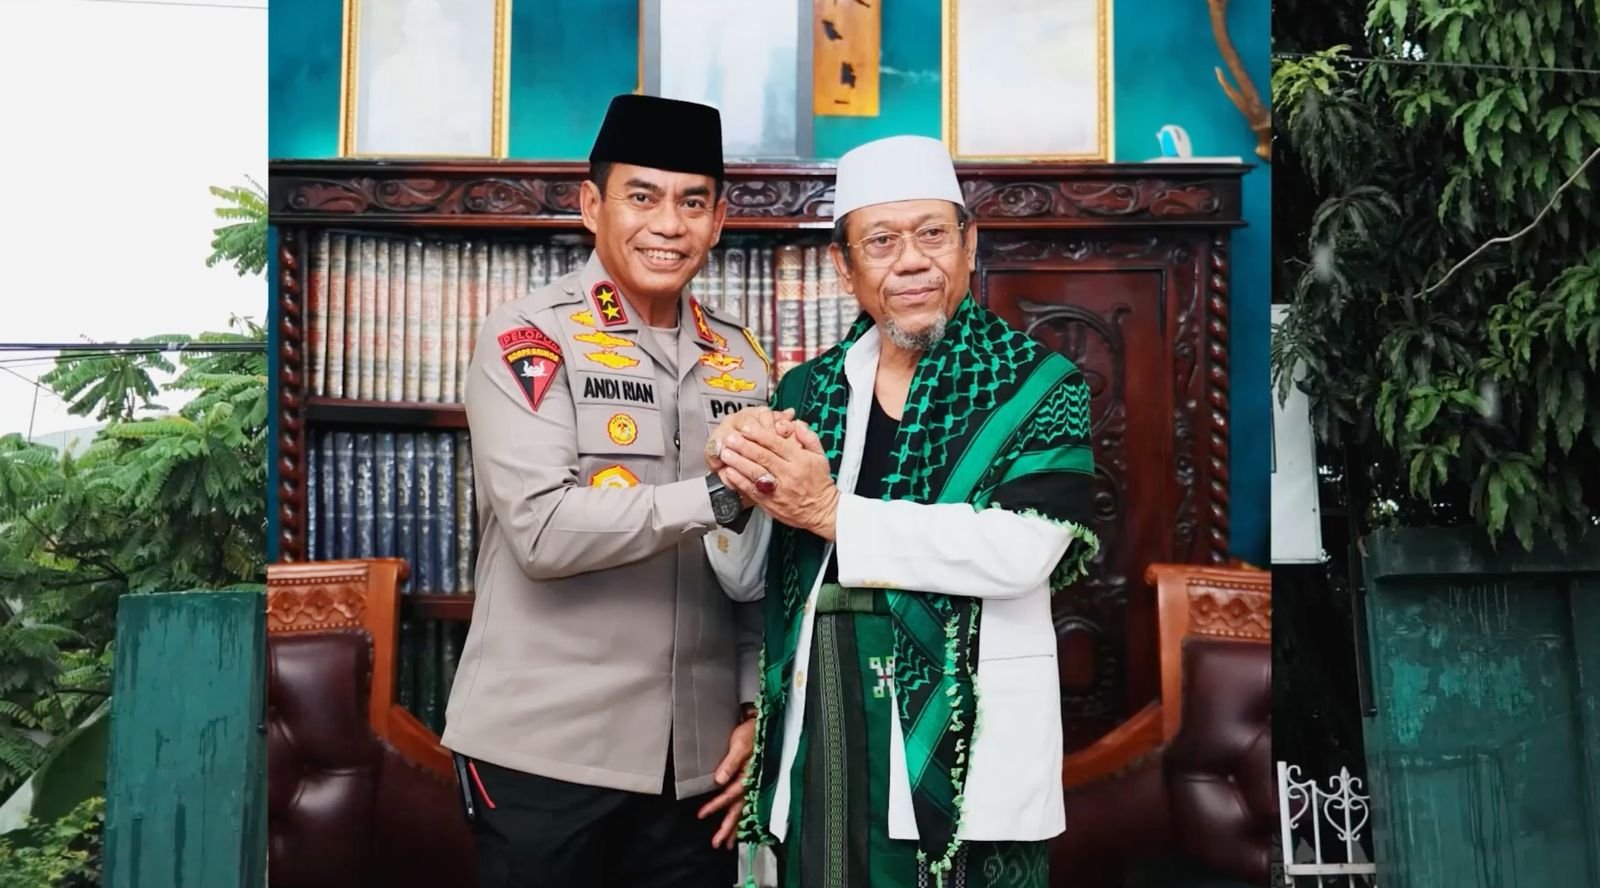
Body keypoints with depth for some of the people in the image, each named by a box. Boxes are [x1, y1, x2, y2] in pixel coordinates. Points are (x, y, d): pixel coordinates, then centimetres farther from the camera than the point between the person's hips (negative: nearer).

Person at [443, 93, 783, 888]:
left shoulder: (740, 361, 8)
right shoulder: (527, 337, -7)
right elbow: (542, 530, -19)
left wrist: (758, 707, 3)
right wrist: (717, 494, -24)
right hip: (545, 750, -4)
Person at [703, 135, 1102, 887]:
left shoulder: (1039, 386, -5)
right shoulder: (809, 390, 7)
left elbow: (1022, 550, -21)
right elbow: (744, 579, 10)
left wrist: (832, 512, -18)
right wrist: (739, 487, -11)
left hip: (967, 755, -3)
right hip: (817, 751, 4)